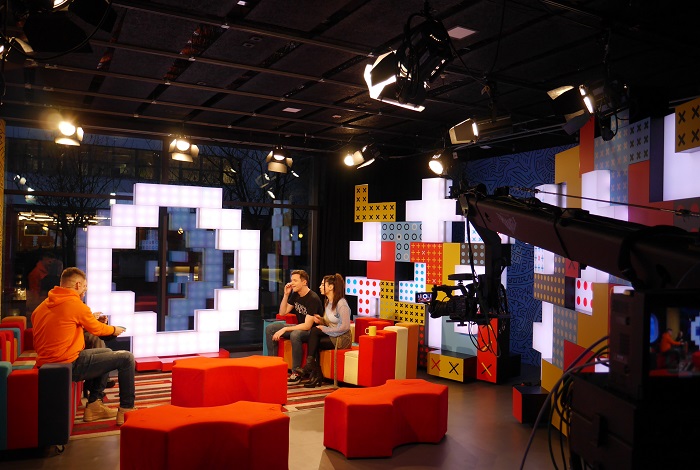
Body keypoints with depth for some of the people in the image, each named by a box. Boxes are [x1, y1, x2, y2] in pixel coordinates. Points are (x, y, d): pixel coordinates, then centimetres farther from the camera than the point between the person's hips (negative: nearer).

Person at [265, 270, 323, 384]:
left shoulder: (313, 299, -23)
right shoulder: (295, 294, 4)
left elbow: (307, 325, -28)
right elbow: (282, 312, 8)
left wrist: (284, 329, -28)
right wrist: (286, 295, -6)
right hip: (299, 327, 9)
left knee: (295, 334, -40)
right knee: (270, 329, -3)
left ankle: (296, 373, -29)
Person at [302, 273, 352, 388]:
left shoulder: (341, 304, -17)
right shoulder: (327, 302, 11)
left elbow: (345, 326, -23)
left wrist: (325, 329, -18)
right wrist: (320, 320, -1)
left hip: (342, 339, -8)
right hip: (331, 335, 8)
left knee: (315, 332, -21)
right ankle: (317, 375, -17)